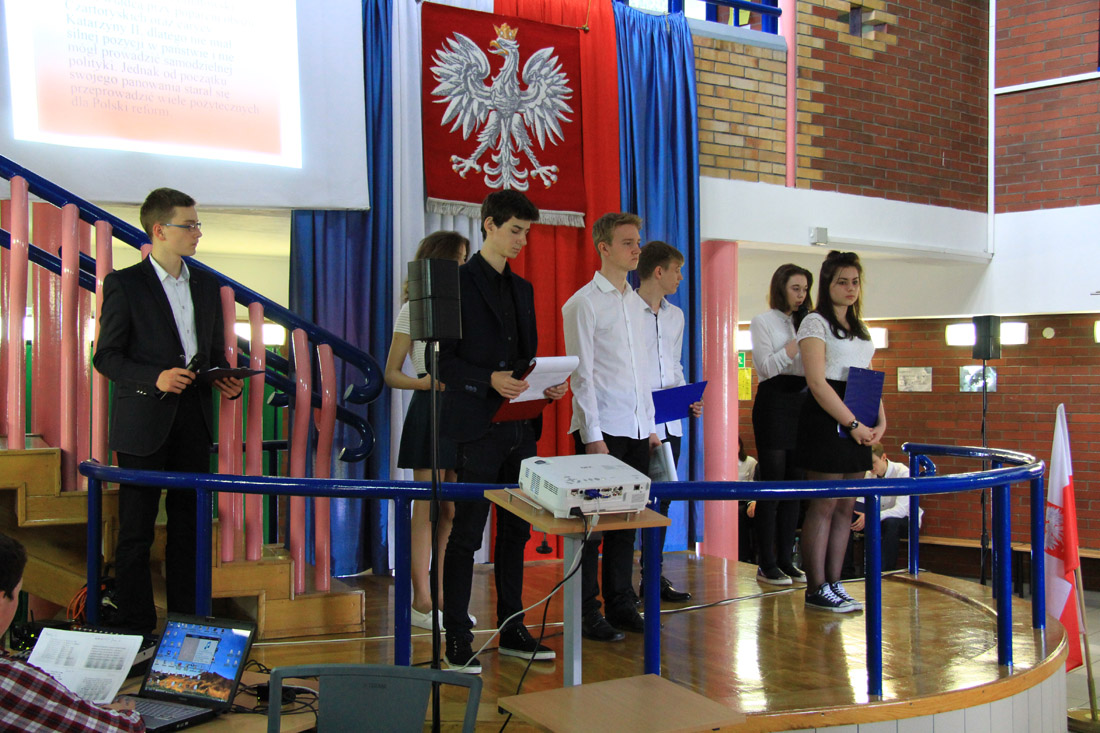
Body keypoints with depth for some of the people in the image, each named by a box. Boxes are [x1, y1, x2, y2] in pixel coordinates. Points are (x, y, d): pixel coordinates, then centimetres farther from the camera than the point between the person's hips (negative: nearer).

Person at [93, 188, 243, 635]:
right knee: (136, 531, 0)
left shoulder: (206, 285, 15)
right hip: (144, 422, -5)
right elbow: (106, 357, -5)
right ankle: (135, 629, 8)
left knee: (188, 527, 9)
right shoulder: (124, 284, -3)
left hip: (194, 421, 5)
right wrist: (155, 378, -19)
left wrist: (225, 380, 1)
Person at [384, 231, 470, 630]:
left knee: (454, 510, 7)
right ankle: (421, 600, 3)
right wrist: (424, 383, -19)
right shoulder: (414, 310, 0)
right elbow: (391, 374, -1)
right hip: (429, 409, -5)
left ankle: (443, 597, 14)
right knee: (427, 508, -4)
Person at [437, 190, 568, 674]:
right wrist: (490, 380, -23)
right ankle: (457, 639, 5)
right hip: (477, 427, -7)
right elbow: (444, 361, -10)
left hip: (520, 428, 7)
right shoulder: (459, 282, -5)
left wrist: (547, 385, 2)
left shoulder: (522, 289, 17)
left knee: (516, 531, 12)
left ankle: (512, 630, 22)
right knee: (467, 534, -3)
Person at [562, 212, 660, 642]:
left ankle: (621, 605, 20)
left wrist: (651, 425, 15)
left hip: (636, 430, 7)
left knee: (626, 520, 11)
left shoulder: (636, 303, 16)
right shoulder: (584, 303, -6)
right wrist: (593, 436, -14)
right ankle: (586, 614, 6)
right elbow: (581, 375, -10)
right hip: (601, 429, -7)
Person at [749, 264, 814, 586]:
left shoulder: (804, 323, 17)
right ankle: (766, 565, -1)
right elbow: (766, 366, -12)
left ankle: (786, 560, 13)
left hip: (801, 402, 6)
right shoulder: (763, 321, -1)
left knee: (794, 485, 6)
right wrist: (798, 339, -13)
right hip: (774, 401, -6)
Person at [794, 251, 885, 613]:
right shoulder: (815, 324, -4)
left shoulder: (859, 330, 20)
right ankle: (816, 589, -3)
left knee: (846, 506, 7)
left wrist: (880, 422, 3)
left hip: (857, 427, 8)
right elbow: (817, 383, -13)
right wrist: (853, 424, -16)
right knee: (824, 505, -7)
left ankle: (834, 583, 12)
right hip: (826, 422, -8)